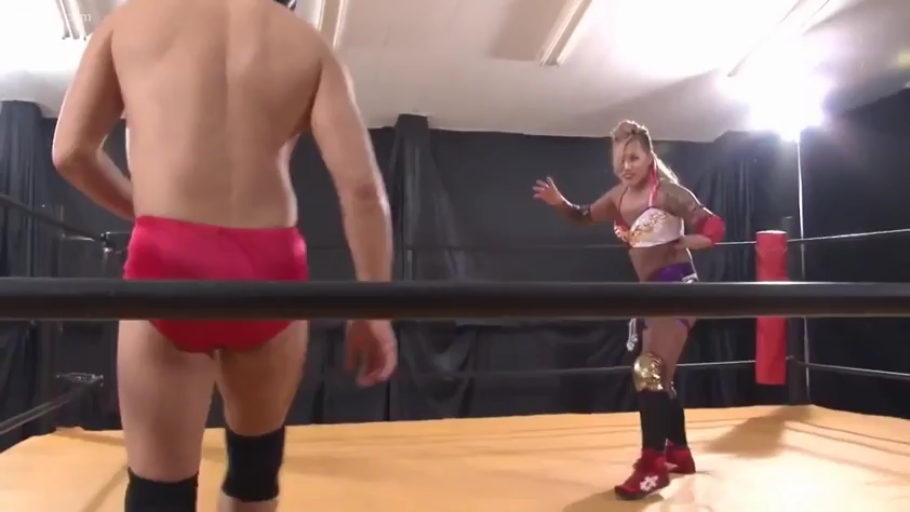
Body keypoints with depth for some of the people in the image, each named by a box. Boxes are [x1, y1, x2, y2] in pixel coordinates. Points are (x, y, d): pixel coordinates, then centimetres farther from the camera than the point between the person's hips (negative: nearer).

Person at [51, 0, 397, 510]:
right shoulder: (307, 45, 10)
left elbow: (71, 152, 10)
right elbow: (362, 186, -1)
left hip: (168, 265, 0)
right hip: (268, 270, 1)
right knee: (256, 462, 22)